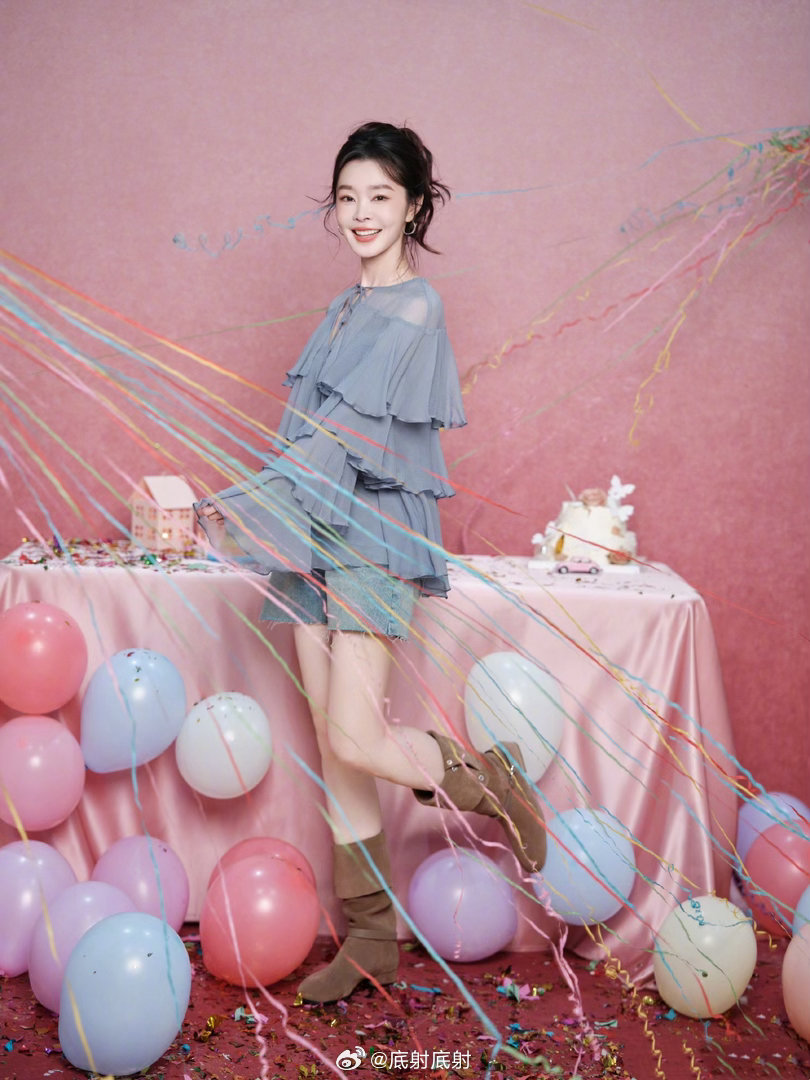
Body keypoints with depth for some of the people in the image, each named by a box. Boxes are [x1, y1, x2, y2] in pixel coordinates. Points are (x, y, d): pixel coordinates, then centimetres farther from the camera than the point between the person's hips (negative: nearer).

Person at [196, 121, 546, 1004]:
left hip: (372, 532, -8)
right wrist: (262, 504, 15)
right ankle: (371, 936, 15)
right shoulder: (345, 308, 18)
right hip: (315, 533, 8)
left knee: (353, 739, -14)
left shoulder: (414, 307, -7)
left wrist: (254, 497, -20)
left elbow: (352, 427, -17)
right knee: (333, 744, 5)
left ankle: (492, 781, 14)